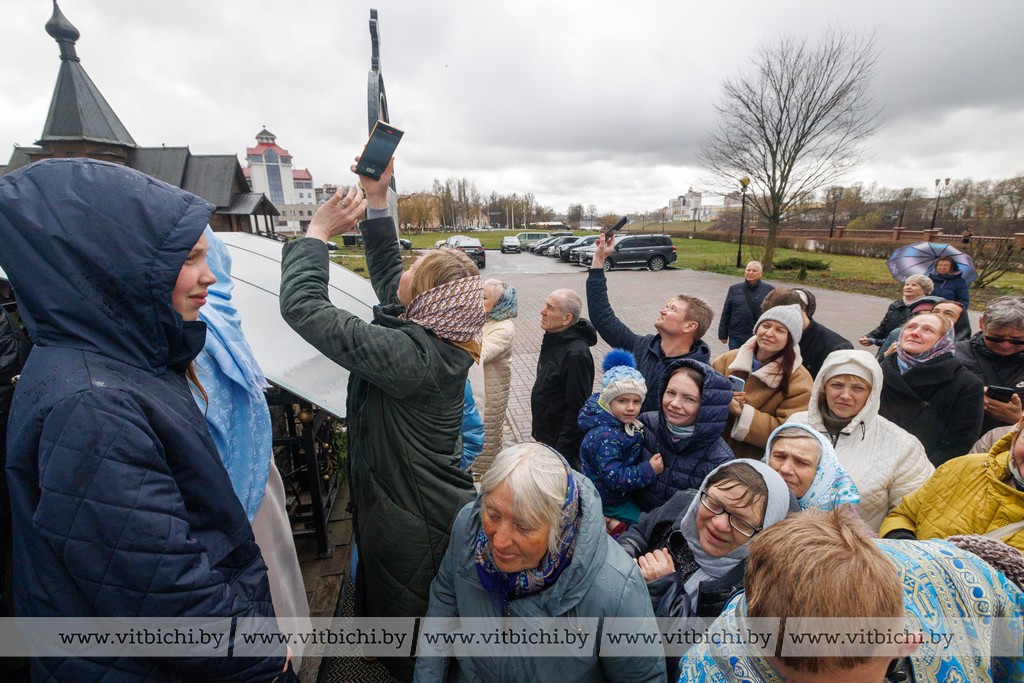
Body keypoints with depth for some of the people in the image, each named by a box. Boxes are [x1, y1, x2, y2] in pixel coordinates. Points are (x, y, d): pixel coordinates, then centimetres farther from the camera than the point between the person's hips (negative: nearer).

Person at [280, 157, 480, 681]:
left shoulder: (408, 353, -32)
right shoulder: (438, 334, -6)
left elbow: (301, 306, -29)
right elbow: (385, 270, 6)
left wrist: (318, 229, -17)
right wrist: (376, 199, 5)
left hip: (411, 528, -8)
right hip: (441, 512, 8)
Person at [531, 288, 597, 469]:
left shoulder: (576, 354, -28)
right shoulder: (553, 340, 2)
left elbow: (577, 409, -25)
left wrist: (561, 451, -20)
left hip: (563, 444, -9)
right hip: (546, 436, 9)